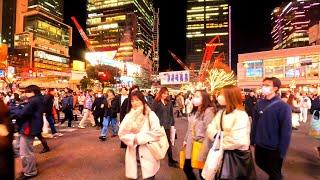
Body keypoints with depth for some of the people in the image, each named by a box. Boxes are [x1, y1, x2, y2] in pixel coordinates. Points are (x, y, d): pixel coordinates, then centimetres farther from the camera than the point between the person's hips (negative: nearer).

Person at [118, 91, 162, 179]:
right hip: (133, 154, 3)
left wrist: (139, 138, -12)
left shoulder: (150, 115, -5)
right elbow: (122, 133, 2)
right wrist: (133, 139, -15)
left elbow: (157, 132, -14)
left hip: (148, 155, -3)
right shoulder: (128, 116, 7)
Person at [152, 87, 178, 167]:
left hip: (167, 125, 3)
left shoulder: (169, 103, 8)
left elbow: (171, 114, 11)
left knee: (169, 142, 6)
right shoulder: (156, 102, -5)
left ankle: (170, 159, 15)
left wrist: (172, 124, 8)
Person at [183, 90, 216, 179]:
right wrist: (186, 140, 17)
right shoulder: (195, 111, 10)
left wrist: (204, 151, -20)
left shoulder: (209, 112, -17)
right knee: (186, 168, 16)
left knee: (202, 172, 10)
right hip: (191, 145, 8)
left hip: (201, 145, -8)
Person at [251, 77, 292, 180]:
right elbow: (254, 123, 2)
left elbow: (286, 131, -14)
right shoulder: (259, 104, -3)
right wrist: (253, 140, 3)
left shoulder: (283, 107, -16)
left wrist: (282, 152, -13)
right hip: (259, 146, 5)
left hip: (274, 149, -4)